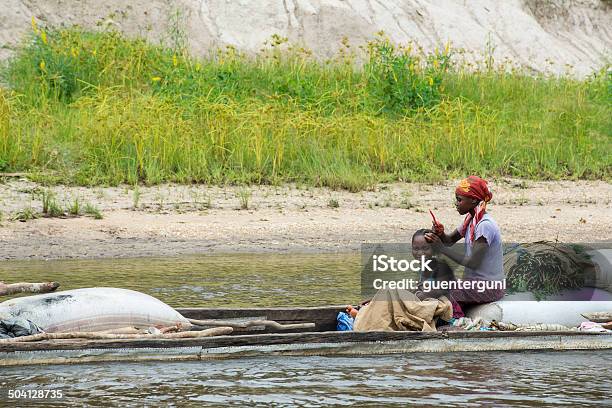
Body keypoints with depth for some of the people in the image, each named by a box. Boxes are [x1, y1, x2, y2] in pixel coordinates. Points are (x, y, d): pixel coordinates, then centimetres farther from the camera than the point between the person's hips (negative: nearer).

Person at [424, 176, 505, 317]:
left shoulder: (485, 225, -21)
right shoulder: (471, 219, 8)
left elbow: (472, 263, -24)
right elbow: (450, 240, 16)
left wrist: (441, 247, -21)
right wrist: (440, 234, -7)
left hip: (489, 288, -9)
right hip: (475, 282, 9)